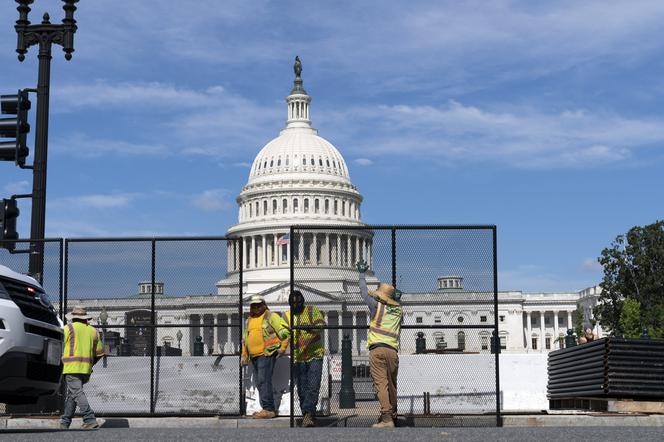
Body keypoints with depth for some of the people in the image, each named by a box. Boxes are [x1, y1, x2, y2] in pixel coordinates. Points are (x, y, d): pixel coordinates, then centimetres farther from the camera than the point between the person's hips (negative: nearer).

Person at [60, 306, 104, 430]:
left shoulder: (68, 328, 1)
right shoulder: (92, 331, 16)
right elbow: (99, 352, 17)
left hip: (72, 367, -6)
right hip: (86, 369, 6)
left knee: (77, 393, -11)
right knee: (71, 394, 16)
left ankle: (90, 420, -23)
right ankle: (65, 422, 19)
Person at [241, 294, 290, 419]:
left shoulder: (271, 316, -2)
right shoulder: (250, 320, 22)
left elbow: (284, 331, -7)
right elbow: (245, 339, 30)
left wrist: (282, 347, -9)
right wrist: (244, 355, 24)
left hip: (266, 354, -8)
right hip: (254, 356, 8)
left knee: (264, 381, -15)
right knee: (259, 383, 7)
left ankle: (268, 409, -17)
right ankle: (268, 409, 10)